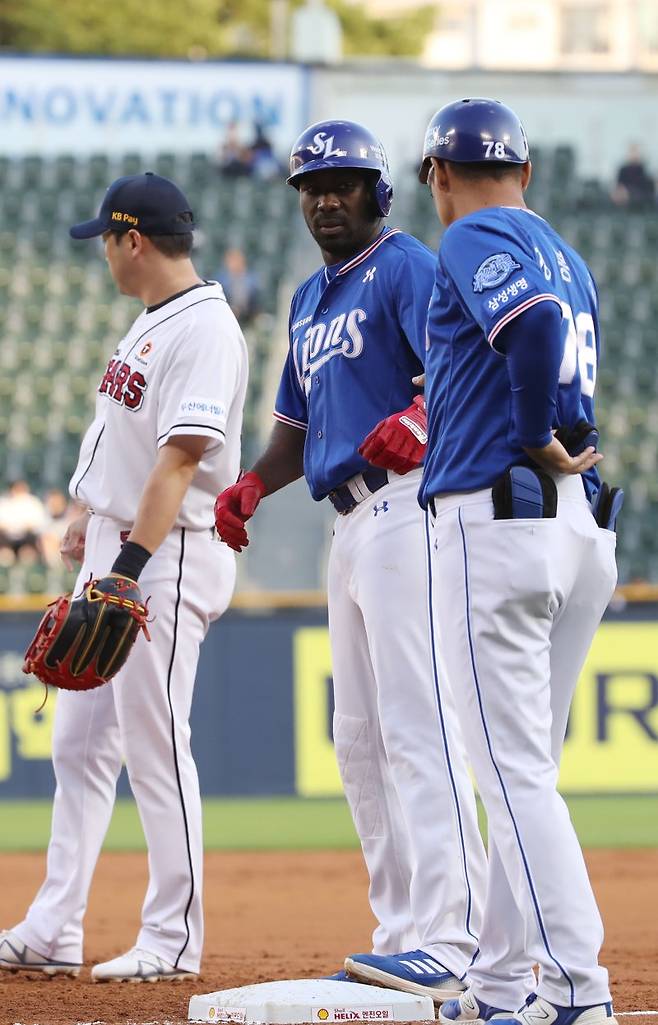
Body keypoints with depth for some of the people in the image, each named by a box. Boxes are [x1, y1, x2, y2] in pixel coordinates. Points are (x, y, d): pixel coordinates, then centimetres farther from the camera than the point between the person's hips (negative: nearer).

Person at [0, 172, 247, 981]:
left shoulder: (205, 330, -17)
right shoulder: (151, 321, 14)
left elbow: (181, 458, -25)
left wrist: (129, 568, -30)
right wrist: (92, 518, 28)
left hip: (167, 556, -10)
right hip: (113, 550, 10)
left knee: (156, 748, -6)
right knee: (80, 743, 11)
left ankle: (173, 942, 1)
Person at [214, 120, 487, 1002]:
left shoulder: (405, 267, -5)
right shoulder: (310, 300, 22)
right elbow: (298, 424, 27)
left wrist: (420, 418, -40)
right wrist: (254, 485, 8)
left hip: (407, 511, -10)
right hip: (350, 525, 10)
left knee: (418, 724, -17)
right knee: (361, 740, 10)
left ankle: (451, 940, -23)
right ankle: (404, 935, 14)